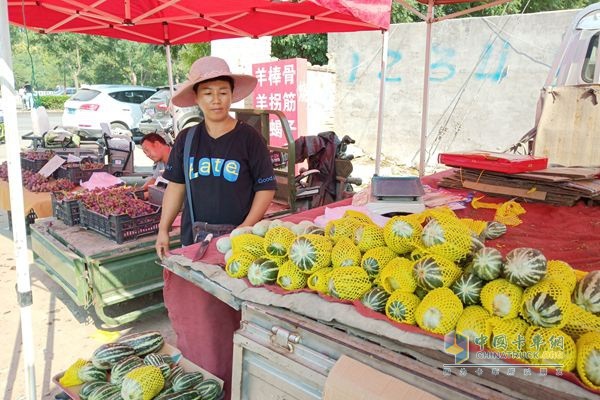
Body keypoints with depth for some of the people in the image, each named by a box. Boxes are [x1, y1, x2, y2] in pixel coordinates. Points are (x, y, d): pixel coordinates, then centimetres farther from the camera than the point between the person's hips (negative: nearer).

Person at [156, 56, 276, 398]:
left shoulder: (249, 138, -6)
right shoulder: (187, 139, 6)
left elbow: (266, 189, -4)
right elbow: (176, 185, 12)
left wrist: (245, 229, -14)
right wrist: (163, 229, 7)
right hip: (194, 242, 4)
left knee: (231, 319, 2)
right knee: (194, 314, 9)